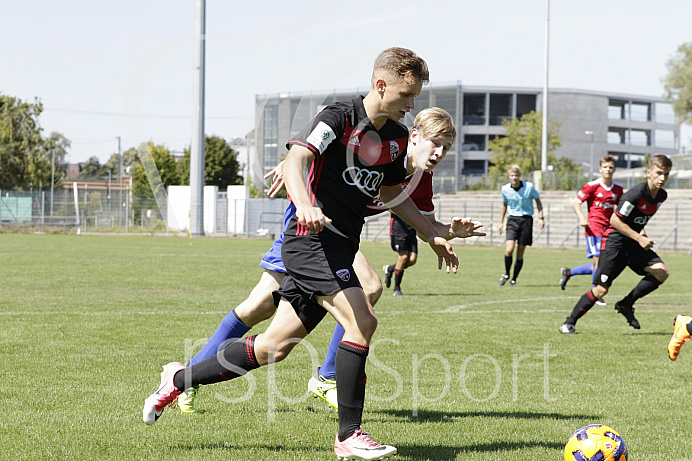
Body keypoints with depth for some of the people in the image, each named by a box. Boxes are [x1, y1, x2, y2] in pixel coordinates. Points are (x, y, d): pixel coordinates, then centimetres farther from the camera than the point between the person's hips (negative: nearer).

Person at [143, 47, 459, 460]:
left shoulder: (396, 136, 15)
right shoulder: (339, 117, -9)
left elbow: (392, 193, 30)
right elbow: (295, 159, -23)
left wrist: (433, 235, 25)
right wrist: (305, 205, -41)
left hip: (339, 249, 8)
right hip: (312, 237, -8)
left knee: (274, 348, 8)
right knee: (362, 321, -22)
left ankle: (180, 378, 23)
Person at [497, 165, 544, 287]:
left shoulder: (529, 187, -6)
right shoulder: (505, 189, 0)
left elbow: (537, 200, 9)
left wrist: (541, 217, 2)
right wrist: (501, 222, 19)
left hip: (526, 220, -1)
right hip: (513, 220, 1)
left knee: (520, 253, 1)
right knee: (509, 250, -17)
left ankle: (514, 279, 14)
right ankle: (506, 274, 7)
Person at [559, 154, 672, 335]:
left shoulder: (662, 195, 2)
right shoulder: (635, 194, -24)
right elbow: (615, 220, -22)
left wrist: (641, 231, 7)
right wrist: (639, 237, -24)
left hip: (634, 245, 7)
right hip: (614, 243, -7)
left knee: (661, 272, -12)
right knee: (601, 289, -8)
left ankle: (626, 304, 3)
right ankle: (569, 323, 8)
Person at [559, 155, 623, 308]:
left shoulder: (618, 189, 8)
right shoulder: (592, 186, -7)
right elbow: (576, 203, -4)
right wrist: (582, 218, -20)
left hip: (608, 229, 6)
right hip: (594, 228, -6)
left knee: (600, 266, 6)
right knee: (599, 261, -11)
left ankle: (568, 272, 27)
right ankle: (597, 296, 1)